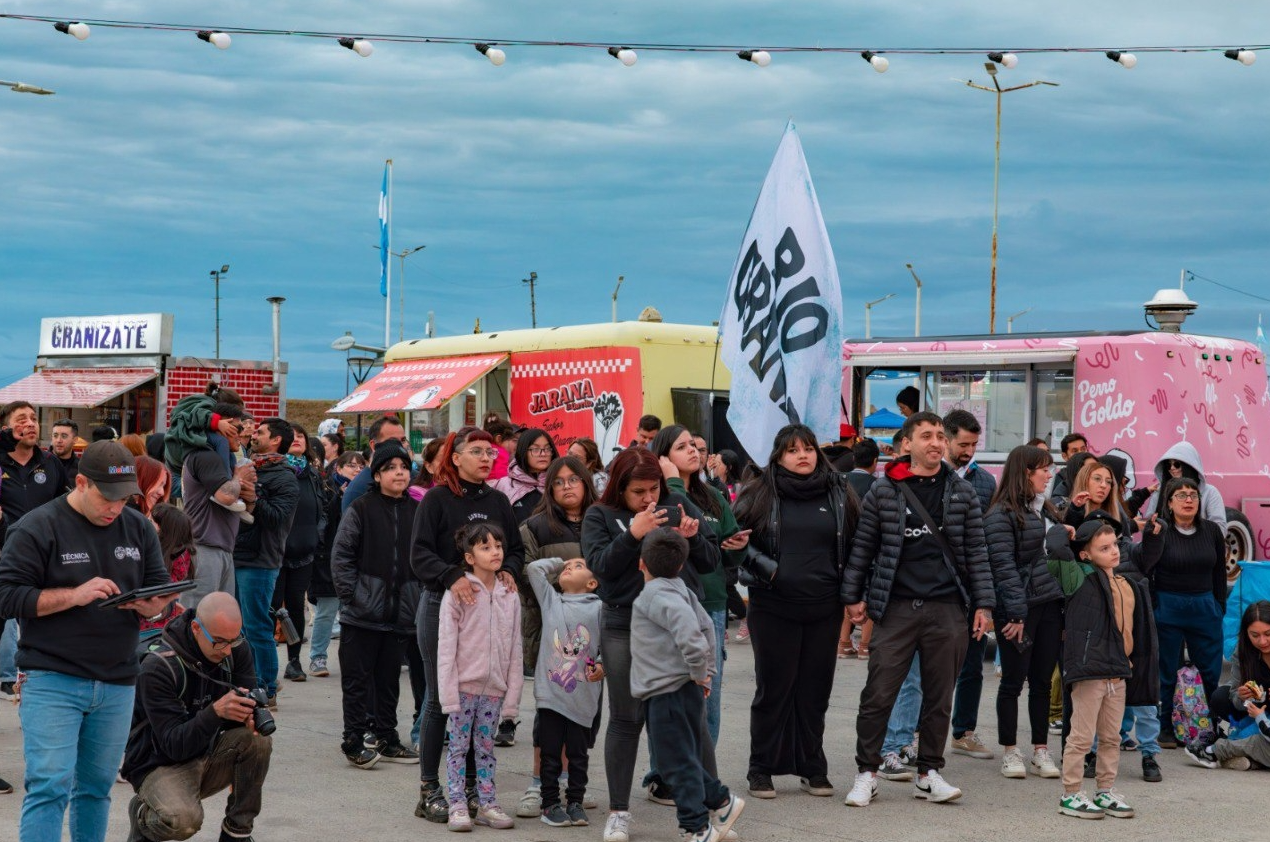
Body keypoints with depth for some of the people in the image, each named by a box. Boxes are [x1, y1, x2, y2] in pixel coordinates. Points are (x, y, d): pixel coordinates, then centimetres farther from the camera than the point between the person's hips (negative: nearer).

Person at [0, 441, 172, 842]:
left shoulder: (139, 528, 10)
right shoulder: (37, 529, -5)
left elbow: (162, 592, 14)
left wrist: (149, 607, -10)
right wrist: (75, 595, -18)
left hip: (117, 684, 5)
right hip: (53, 682, -5)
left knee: (97, 787, 11)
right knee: (50, 786, -11)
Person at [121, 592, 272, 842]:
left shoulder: (237, 651, -6)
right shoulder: (158, 667, -22)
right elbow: (173, 745, -25)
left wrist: (249, 718, -31)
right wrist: (216, 711, -41)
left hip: (207, 756, 6)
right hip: (161, 765, -5)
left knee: (258, 739, -23)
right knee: (184, 820, -35)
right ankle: (143, 813, 2)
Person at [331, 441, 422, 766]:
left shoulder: (416, 511, 7)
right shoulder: (361, 509, -4)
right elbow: (341, 555, -4)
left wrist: (419, 600, 5)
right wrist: (349, 595, -10)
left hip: (401, 614, 4)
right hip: (362, 614, -4)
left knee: (389, 679, 11)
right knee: (357, 679, 1)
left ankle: (385, 738, 20)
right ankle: (354, 741, 7)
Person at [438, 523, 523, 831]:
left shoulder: (509, 596, 6)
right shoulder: (458, 593, -7)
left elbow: (514, 649, 8)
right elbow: (446, 645, -8)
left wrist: (512, 695, 4)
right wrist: (449, 693, -13)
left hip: (494, 687, 4)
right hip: (464, 684, -4)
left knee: (486, 746, 11)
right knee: (459, 745, 3)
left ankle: (487, 805, 17)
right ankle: (458, 805, 9)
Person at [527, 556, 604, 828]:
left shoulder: (598, 608, 4)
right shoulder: (550, 600, 9)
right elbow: (534, 568, 8)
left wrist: (602, 665, -12)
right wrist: (560, 561, 18)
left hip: (583, 698, -1)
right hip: (550, 693, 1)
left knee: (578, 754, 9)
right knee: (550, 753, 5)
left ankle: (575, 802, 19)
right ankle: (550, 803, 14)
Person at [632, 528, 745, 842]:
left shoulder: (655, 595, -14)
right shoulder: (679, 590, 14)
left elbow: (687, 626, -29)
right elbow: (706, 625, 18)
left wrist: (698, 671, -20)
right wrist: (706, 672, 18)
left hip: (669, 690, -10)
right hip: (683, 690, 10)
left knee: (678, 761, -3)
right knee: (685, 757, 20)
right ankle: (720, 802, 27)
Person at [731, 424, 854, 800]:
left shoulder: (839, 493, 8)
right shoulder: (761, 494, 1)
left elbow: (857, 543, 13)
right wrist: (767, 569, -12)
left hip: (824, 609, 2)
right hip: (774, 608, -2)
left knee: (815, 689, 7)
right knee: (773, 688, 2)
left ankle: (812, 768, 18)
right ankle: (761, 770, 11)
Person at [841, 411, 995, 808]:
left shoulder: (962, 492, 7)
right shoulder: (884, 491, 2)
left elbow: (976, 551, 7)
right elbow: (863, 547, 5)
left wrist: (983, 604, 3)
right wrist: (854, 596, 1)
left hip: (947, 608, 2)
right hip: (896, 607, -2)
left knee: (939, 696, 8)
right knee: (878, 695, -2)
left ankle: (929, 774, 19)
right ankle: (867, 772, 9)